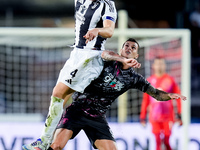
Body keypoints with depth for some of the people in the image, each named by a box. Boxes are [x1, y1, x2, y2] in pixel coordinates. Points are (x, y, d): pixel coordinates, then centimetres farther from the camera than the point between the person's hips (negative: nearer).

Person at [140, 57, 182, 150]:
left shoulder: (170, 80, 2)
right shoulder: (150, 81, 8)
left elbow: (178, 97, 4)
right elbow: (145, 100, 13)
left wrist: (179, 115, -1)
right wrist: (142, 117, 11)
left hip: (168, 117, -1)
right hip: (154, 117, 2)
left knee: (166, 142, -3)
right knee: (157, 142, -4)